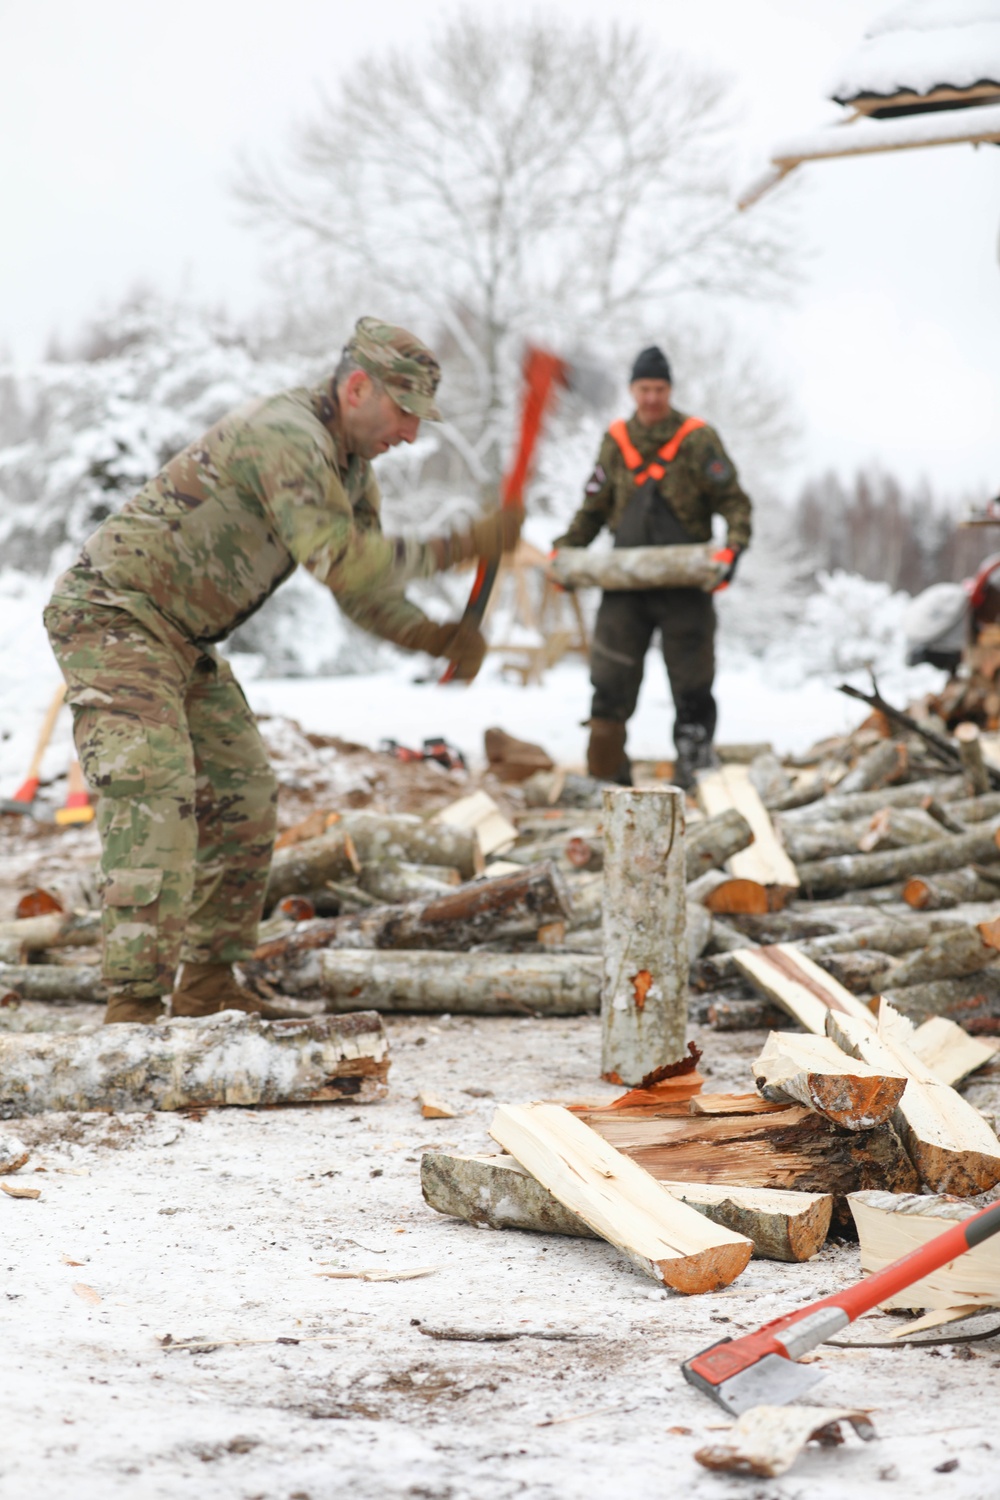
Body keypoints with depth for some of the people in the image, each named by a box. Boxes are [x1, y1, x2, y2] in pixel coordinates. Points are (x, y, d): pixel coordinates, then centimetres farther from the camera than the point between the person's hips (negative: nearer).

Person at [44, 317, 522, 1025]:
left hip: (182, 640, 10)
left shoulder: (350, 466, 10)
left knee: (244, 799, 11)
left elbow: (364, 588, 13)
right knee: (155, 795, -21)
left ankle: (208, 987, 18)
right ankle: (135, 1006, -24)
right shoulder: (287, 437, -23)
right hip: (113, 615, -10)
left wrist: (437, 638, -5)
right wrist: (461, 547, -27)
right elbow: (341, 563, -32)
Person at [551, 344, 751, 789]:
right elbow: (594, 508, 18)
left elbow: (734, 502, -3)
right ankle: (607, 772, 8)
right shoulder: (615, 441, 9)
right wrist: (564, 550, 4)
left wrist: (732, 547, -20)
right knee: (610, 682, 0)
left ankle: (692, 767, 10)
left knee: (692, 685, 3)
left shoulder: (698, 439, -2)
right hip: (626, 581, 3)